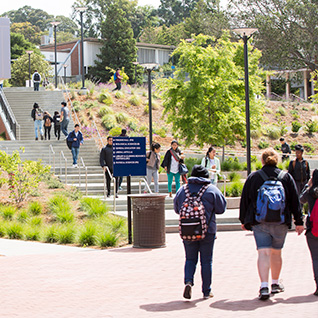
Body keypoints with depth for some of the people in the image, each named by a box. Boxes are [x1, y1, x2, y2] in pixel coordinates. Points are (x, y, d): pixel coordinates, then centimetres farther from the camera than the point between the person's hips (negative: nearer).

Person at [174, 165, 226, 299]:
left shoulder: (182, 190, 2)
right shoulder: (212, 190, -4)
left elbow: (177, 209, 12)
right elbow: (221, 208, 1)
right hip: (207, 231, -2)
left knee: (190, 259, 12)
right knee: (206, 261, 7)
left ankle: (188, 281, -12)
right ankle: (206, 291, 11)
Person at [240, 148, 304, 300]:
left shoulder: (253, 177, 3)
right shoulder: (286, 177, 4)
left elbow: (244, 200, 6)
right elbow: (295, 201, 5)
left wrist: (244, 220, 15)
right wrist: (299, 222, 9)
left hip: (259, 222, -1)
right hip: (281, 222, 1)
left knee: (263, 253, -6)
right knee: (276, 253, 16)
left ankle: (264, 286, -19)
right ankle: (275, 284, 29)